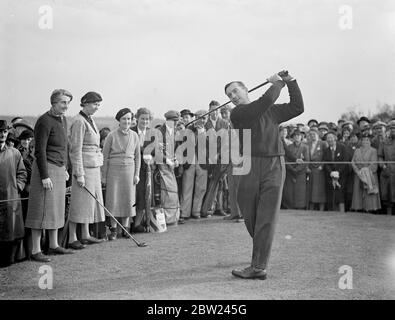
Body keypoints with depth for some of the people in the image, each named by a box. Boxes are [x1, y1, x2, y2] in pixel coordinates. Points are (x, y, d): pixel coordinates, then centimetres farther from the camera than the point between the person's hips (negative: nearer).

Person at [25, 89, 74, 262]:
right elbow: (40, 151, -18)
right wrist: (44, 176, -21)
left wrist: (65, 169, 22)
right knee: (42, 210, -6)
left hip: (59, 169, 9)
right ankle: (35, 251, -1)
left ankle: (54, 245, 23)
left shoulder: (63, 120, 12)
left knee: (56, 208, 13)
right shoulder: (44, 121, -15)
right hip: (46, 168, -9)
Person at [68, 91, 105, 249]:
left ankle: (85, 236, 21)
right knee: (79, 202, -5)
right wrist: (79, 174, -19)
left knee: (91, 200, 13)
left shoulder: (90, 120, 15)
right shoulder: (79, 121, -13)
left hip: (94, 167, 9)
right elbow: (76, 149, -17)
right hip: (84, 166, -9)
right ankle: (72, 239, 1)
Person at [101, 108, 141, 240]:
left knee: (128, 198, 4)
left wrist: (137, 174, 5)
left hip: (129, 170, 2)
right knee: (113, 199, -2)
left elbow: (137, 156, 11)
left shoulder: (134, 136, 5)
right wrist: (103, 176, -1)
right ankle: (113, 229, 8)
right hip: (114, 170, -2)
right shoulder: (112, 135, -3)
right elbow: (105, 156, 0)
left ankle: (125, 228, 14)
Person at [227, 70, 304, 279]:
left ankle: (258, 267, -5)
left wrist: (290, 82, 14)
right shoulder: (237, 114, 2)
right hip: (251, 166, 0)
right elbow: (266, 101, -9)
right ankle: (260, 253, 35)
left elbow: (297, 107, 20)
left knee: (266, 218, -5)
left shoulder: (271, 111, 17)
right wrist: (278, 83, 7)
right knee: (249, 216, 8)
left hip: (274, 167, 1)